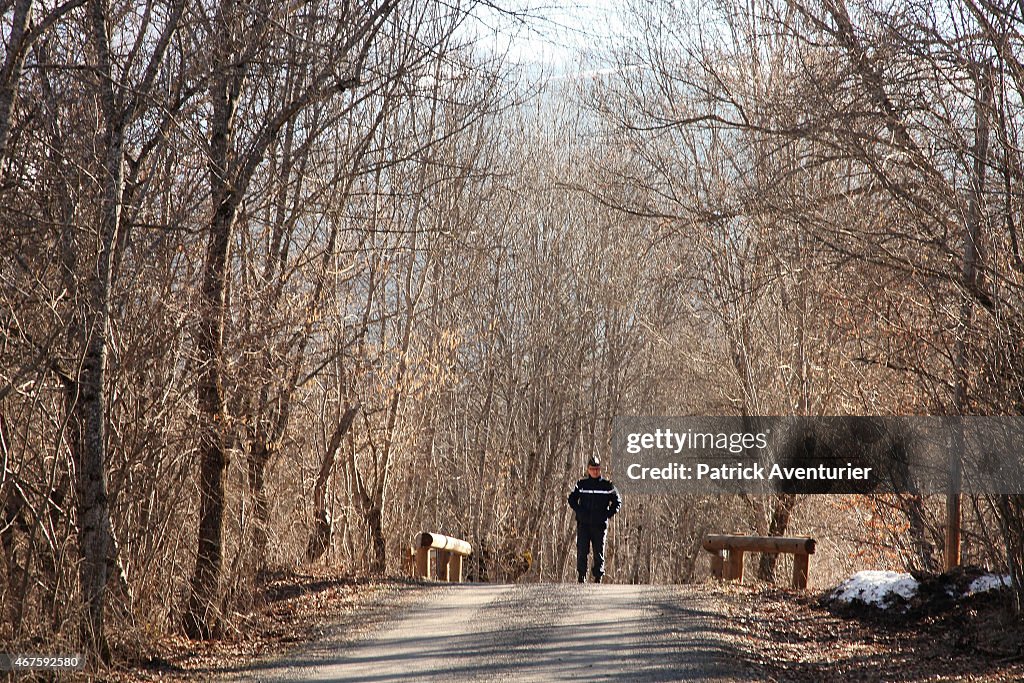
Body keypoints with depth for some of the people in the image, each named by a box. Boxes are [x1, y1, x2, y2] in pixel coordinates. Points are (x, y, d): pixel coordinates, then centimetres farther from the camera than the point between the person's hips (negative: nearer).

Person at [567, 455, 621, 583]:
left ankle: (598, 577, 7)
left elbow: (617, 502, 10)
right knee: (582, 551, -7)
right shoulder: (581, 484, 7)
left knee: (599, 552, 2)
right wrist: (579, 512, 0)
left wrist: (607, 514, -2)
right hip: (583, 524, 0)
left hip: (600, 525, 0)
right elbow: (572, 499, 15)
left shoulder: (607, 485, 4)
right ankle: (581, 576, -4)